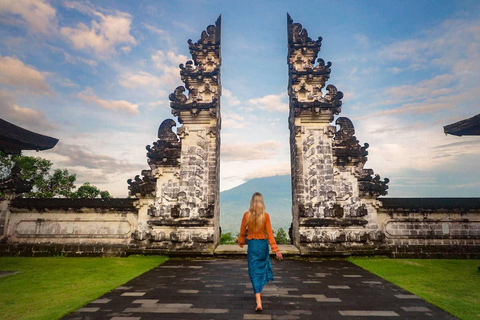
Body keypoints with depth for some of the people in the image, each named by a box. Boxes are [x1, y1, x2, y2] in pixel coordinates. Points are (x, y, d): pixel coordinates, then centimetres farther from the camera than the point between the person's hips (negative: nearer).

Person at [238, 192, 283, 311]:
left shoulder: (246, 215, -8)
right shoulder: (266, 216, -9)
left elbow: (242, 231, 3)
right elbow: (269, 233, -10)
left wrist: (241, 242, 22)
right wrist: (275, 250, -6)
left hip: (252, 244, -1)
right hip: (263, 244, 1)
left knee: (254, 272, 6)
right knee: (262, 268, 25)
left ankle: (258, 302, -1)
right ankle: (258, 292, 43)